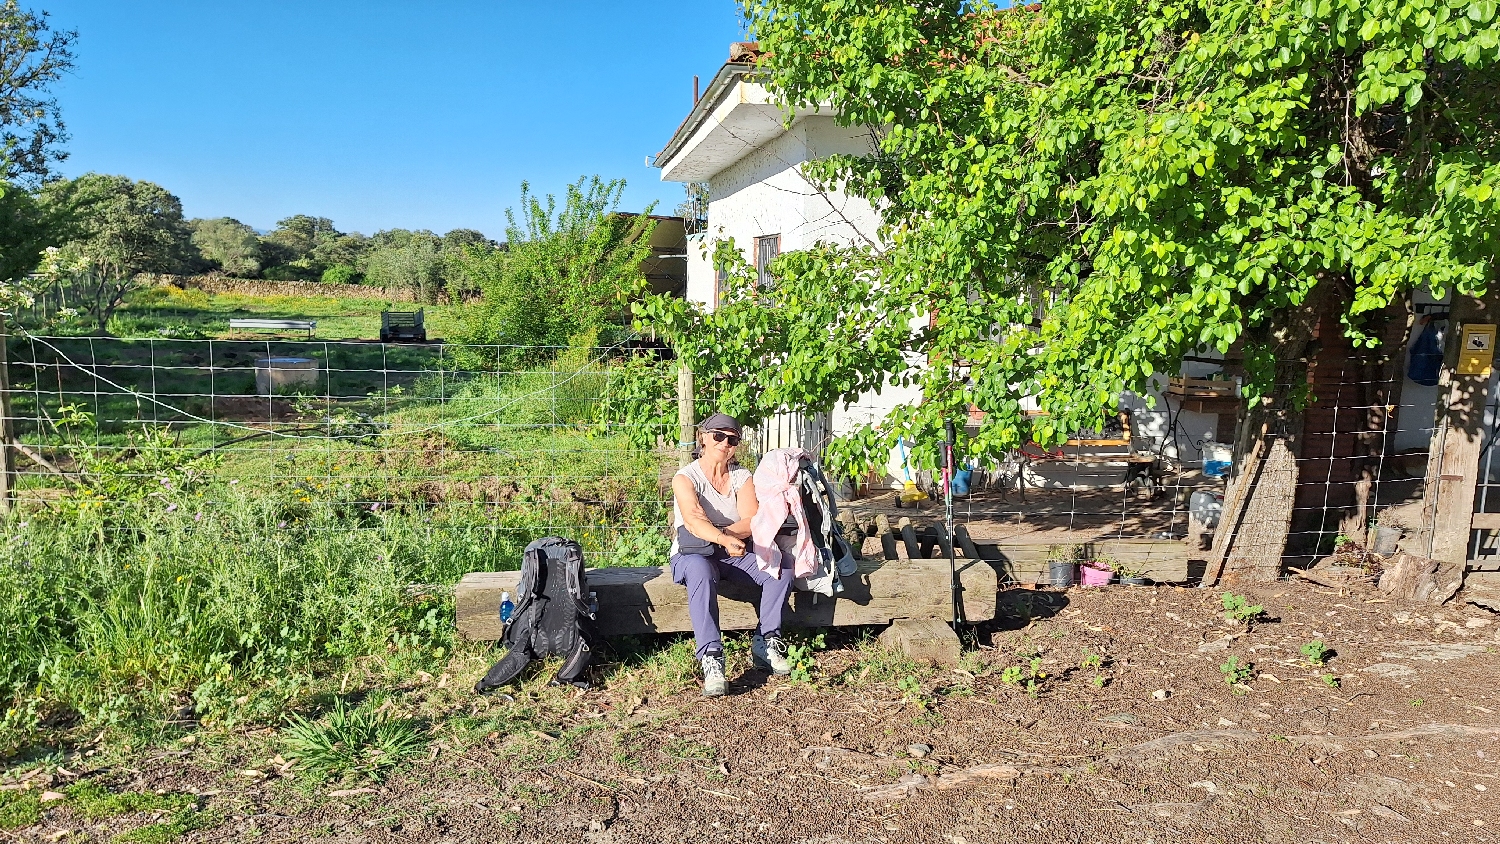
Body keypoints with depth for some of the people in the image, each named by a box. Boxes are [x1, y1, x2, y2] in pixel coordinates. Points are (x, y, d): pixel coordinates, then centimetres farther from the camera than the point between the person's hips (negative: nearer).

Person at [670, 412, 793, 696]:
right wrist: (724, 540, -46)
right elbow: (694, 520, -27)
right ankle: (711, 659, -44)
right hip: (693, 554, -4)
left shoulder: (742, 477, 5)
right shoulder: (685, 478, -9)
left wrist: (725, 533, -29)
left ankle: (765, 644, -12)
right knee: (700, 572, -40)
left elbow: (753, 521, -9)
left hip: (735, 554, 5)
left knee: (781, 570, -21)